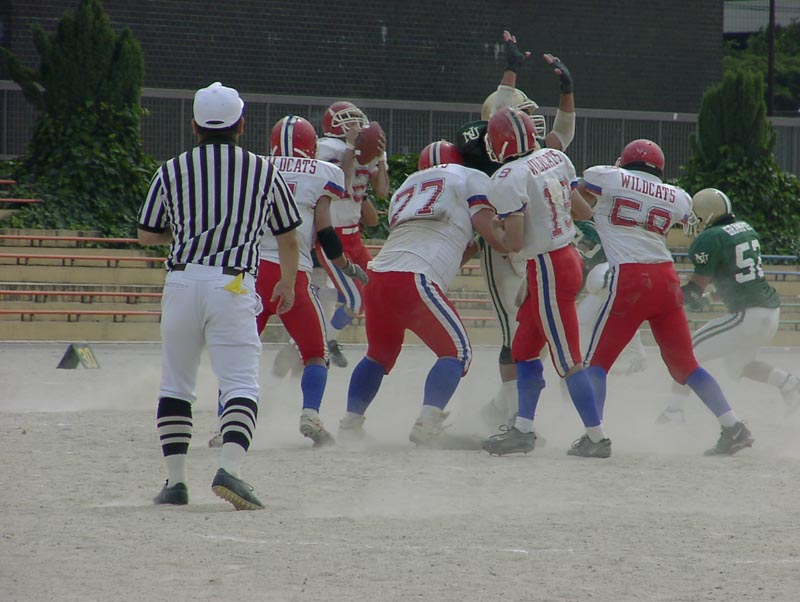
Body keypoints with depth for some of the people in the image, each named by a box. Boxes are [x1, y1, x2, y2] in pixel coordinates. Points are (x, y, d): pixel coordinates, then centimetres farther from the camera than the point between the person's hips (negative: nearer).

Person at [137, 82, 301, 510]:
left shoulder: (172, 171, 8)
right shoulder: (264, 172, 6)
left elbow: (146, 235, 12)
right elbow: (288, 238, 16)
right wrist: (287, 284, 33)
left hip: (181, 281, 2)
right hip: (232, 286, -2)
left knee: (175, 383, 14)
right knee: (241, 383, -6)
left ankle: (175, 479, 10)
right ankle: (229, 469, -27)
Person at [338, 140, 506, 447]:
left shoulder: (406, 188, 32)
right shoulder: (470, 179, 16)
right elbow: (489, 229, 3)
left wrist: (470, 248, 35)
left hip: (378, 274, 6)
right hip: (414, 282, -6)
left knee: (380, 352, 27)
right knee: (456, 352, 6)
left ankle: (350, 422, 23)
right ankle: (427, 422, -11)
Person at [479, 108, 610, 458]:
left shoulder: (507, 179, -18)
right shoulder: (556, 158, 5)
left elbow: (514, 243, -20)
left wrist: (493, 230, 0)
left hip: (546, 269, -9)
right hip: (569, 256, 9)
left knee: (568, 360, -3)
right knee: (524, 349, 17)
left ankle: (597, 438, 1)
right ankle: (523, 429, 20)